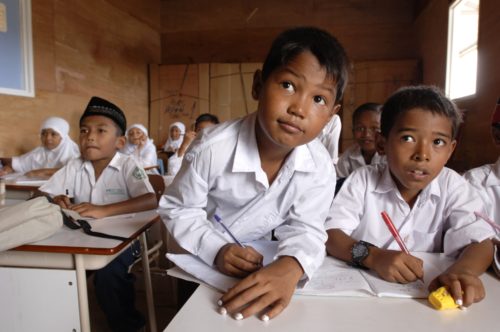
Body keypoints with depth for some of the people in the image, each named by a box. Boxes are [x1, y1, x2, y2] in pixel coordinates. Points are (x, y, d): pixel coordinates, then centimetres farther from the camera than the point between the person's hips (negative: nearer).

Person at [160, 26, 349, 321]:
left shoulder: (321, 168, -20)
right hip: (201, 262, -3)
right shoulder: (212, 147, -27)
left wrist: (290, 267, -41)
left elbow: (305, 230, -19)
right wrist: (217, 249, -30)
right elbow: (178, 209, -15)